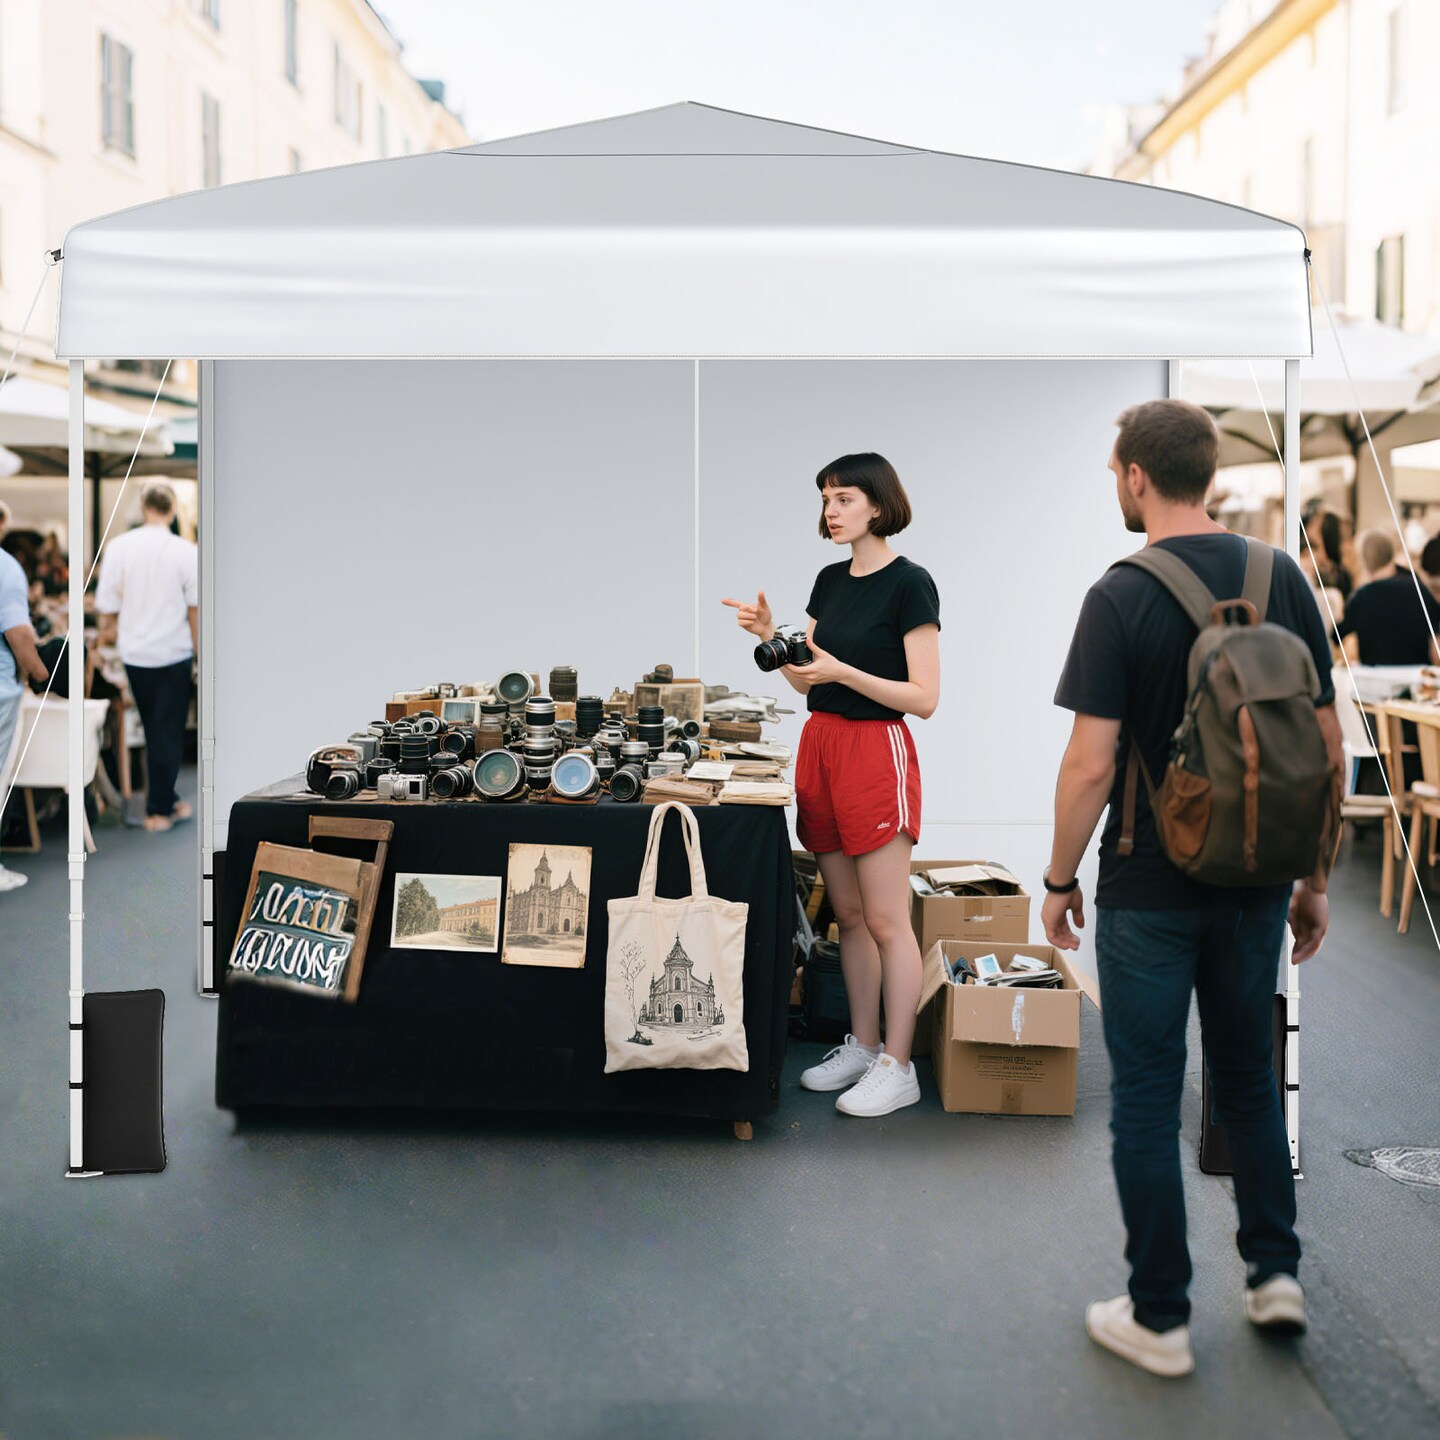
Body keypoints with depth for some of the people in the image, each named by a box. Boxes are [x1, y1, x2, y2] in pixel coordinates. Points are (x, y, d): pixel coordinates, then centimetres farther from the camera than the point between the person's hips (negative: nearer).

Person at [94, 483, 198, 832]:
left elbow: (107, 600, 1)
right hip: (173, 651, -3)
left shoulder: (119, 546, -5)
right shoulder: (185, 550, -10)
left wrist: (107, 629, 21)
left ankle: (165, 800, 25)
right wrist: (198, 647, 8)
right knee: (168, 731, 4)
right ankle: (159, 808, 4)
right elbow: (195, 606, -5)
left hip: (134, 651, 3)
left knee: (153, 728, 17)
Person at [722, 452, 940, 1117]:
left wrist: (842, 671, -21)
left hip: (876, 750, -8)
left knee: (886, 920, -3)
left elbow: (924, 697, -14)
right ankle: (862, 1046, 23)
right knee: (847, 913, 13)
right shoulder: (830, 580, 13)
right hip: (820, 742, 8)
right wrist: (770, 636, -1)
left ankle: (897, 1068, 3)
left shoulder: (909, 584, -10)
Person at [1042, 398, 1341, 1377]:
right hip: (1255, 883, 5)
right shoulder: (1284, 579, 0)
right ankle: (1275, 1272, 26)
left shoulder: (1122, 597, -15)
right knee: (1250, 1075, 22)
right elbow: (1327, 743, 2)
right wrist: (1315, 878, 11)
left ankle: (1161, 1318, 15)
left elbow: (1092, 764, -17)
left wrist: (1060, 878, -4)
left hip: (1151, 892, -5)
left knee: (1147, 1100, 6)